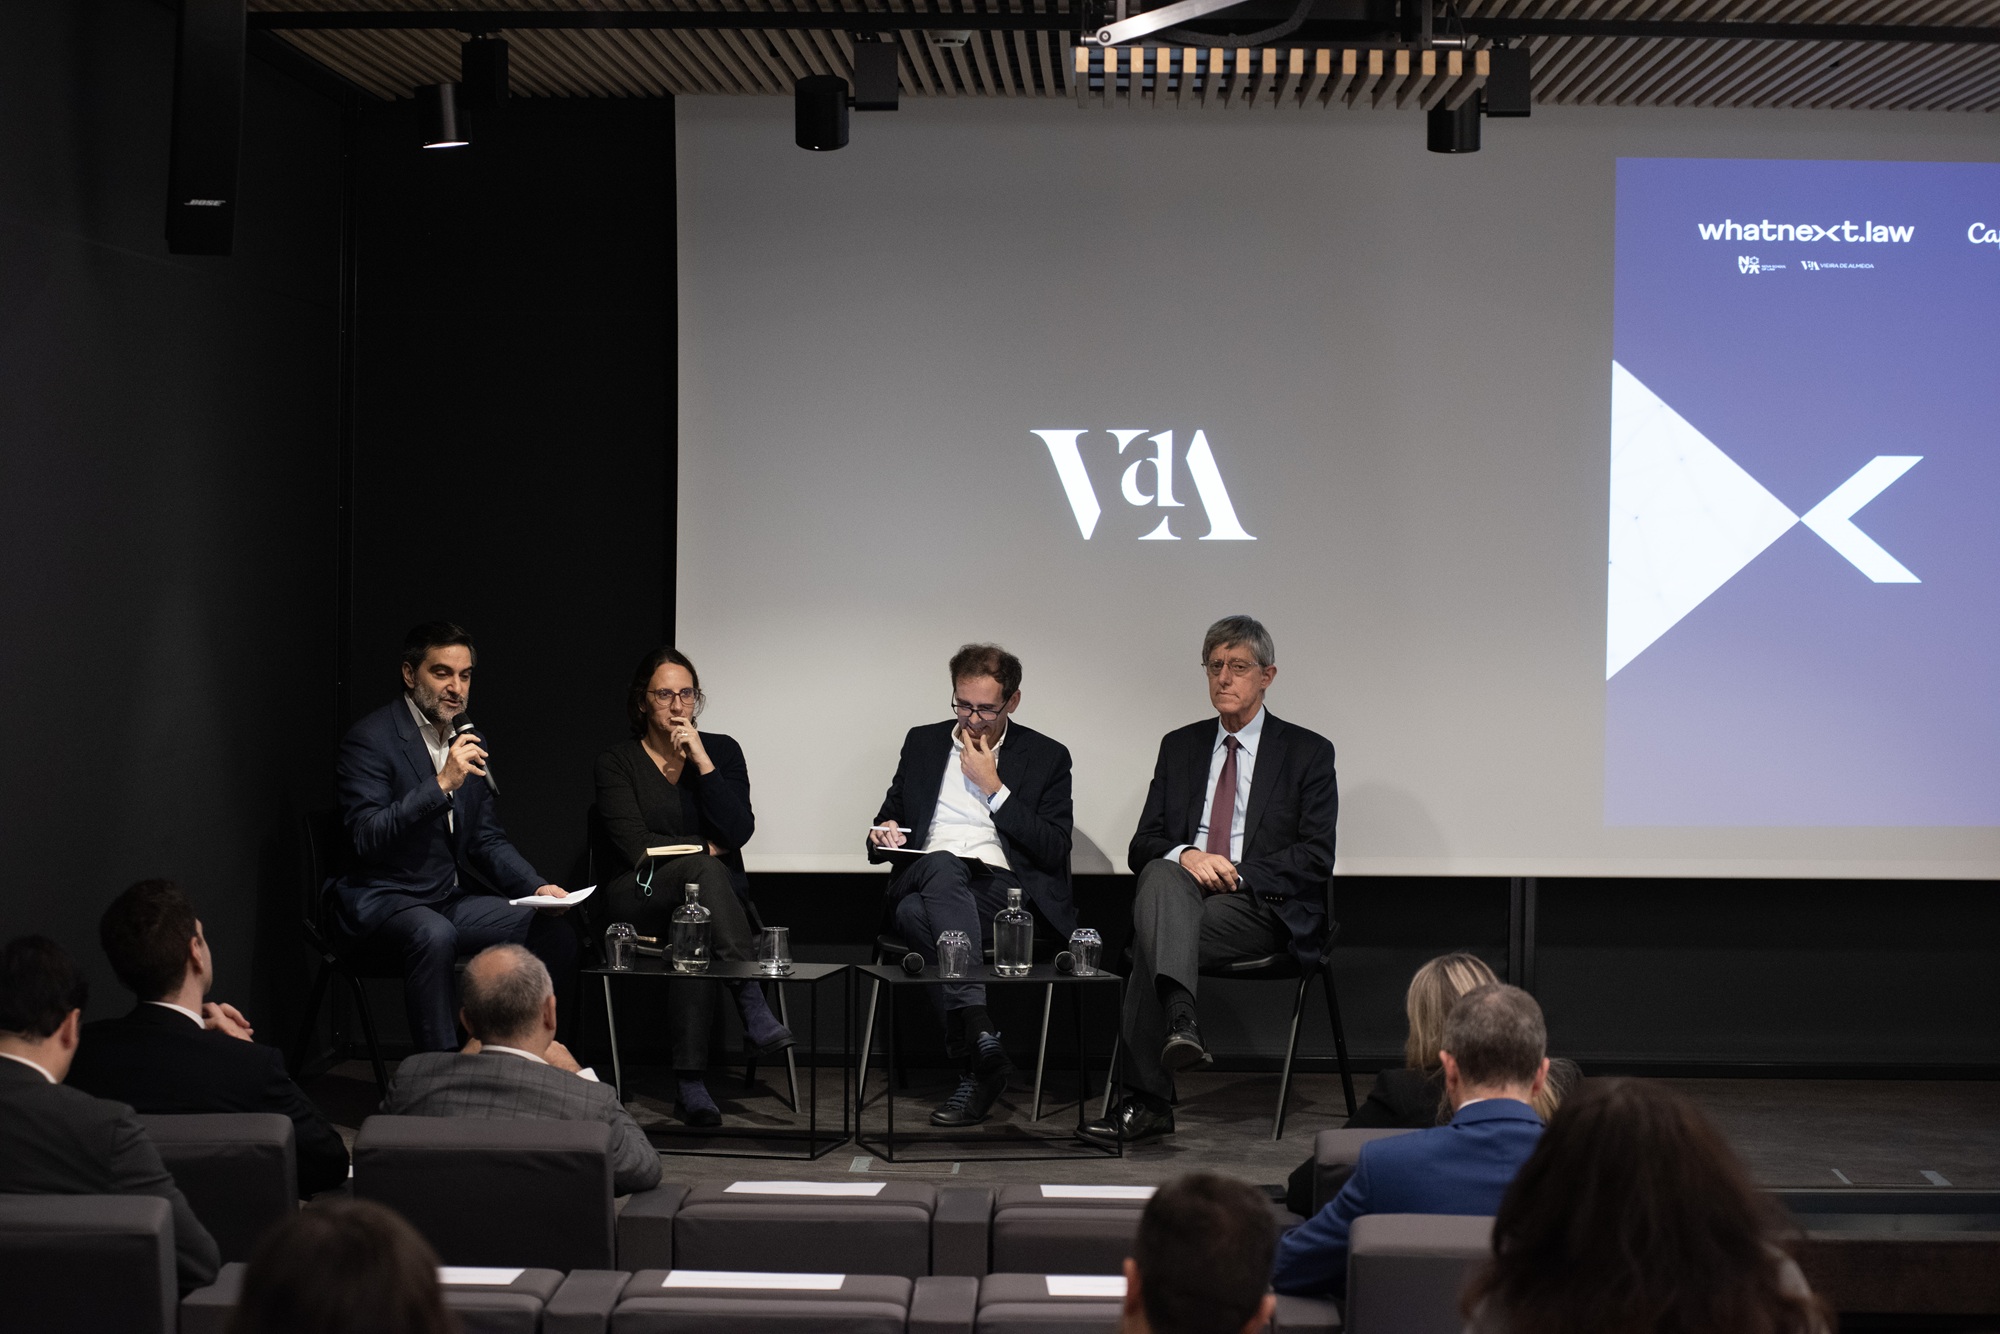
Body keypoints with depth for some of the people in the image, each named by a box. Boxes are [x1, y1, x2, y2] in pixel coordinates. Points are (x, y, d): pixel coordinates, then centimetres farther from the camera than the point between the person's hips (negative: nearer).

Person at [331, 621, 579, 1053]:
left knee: (557, 933, -11)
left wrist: (537, 886, 1)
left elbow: (487, 839, 18)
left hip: (452, 899, 7)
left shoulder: (468, 742, 12)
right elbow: (367, 836, -22)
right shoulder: (372, 738, -11)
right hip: (383, 899, -7)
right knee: (435, 935, -38)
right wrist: (441, 784, -29)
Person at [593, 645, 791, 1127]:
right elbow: (635, 846, -7)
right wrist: (705, 849, -4)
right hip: (639, 898, -2)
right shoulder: (617, 762, 5)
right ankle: (753, 1007, -47)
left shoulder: (721, 750, 10)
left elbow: (739, 831, -6)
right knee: (703, 871, -37)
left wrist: (702, 763, -11)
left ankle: (692, 1082, -42)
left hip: (713, 893, 2)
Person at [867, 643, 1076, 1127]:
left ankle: (976, 1067, -41)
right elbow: (889, 821, 27)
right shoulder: (923, 743, 22)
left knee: (918, 913, -37)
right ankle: (981, 1033, -50)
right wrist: (883, 835, 2)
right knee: (943, 866, -38)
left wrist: (993, 787, -2)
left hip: (1001, 889, -2)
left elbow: (1055, 851, 2)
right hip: (925, 879, 2)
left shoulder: (1046, 757, 13)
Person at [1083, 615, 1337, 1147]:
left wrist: (1235, 872, -13)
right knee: (1161, 875, -36)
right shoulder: (1179, 746, 21)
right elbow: (1142, 846, 13)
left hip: (1261, 905, -3)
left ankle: (1145, 1101, -39)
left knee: (1154, 938, -32)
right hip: (1182, 888, 3)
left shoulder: (1307, 752, 9)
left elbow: (1317, 856, 0)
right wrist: (1185, 856, -11)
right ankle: (1179, 1022, -53)